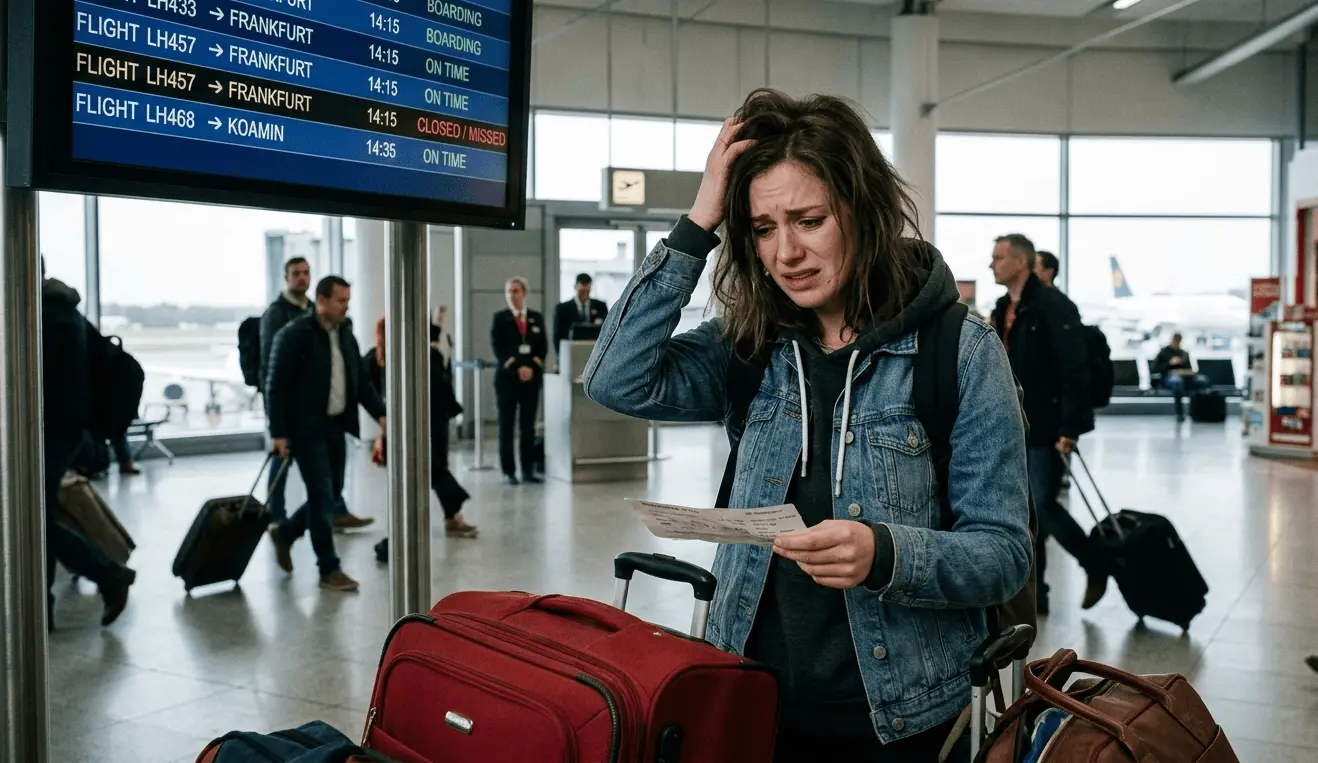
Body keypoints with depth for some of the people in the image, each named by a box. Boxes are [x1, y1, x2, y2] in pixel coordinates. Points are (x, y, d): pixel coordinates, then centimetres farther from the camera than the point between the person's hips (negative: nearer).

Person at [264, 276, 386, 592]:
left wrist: (380, 414, 0)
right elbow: (276, 386, -13)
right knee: (322, 497, -5)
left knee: (332, 495, 11)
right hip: (307, 429, -7)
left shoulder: (345, 335, 8)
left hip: (336, 426, 7)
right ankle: (329, 569, 5)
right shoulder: (294, 335, -12)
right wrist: (279, 433, -16)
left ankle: (284, 533, 35)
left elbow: (361, 380, 13)